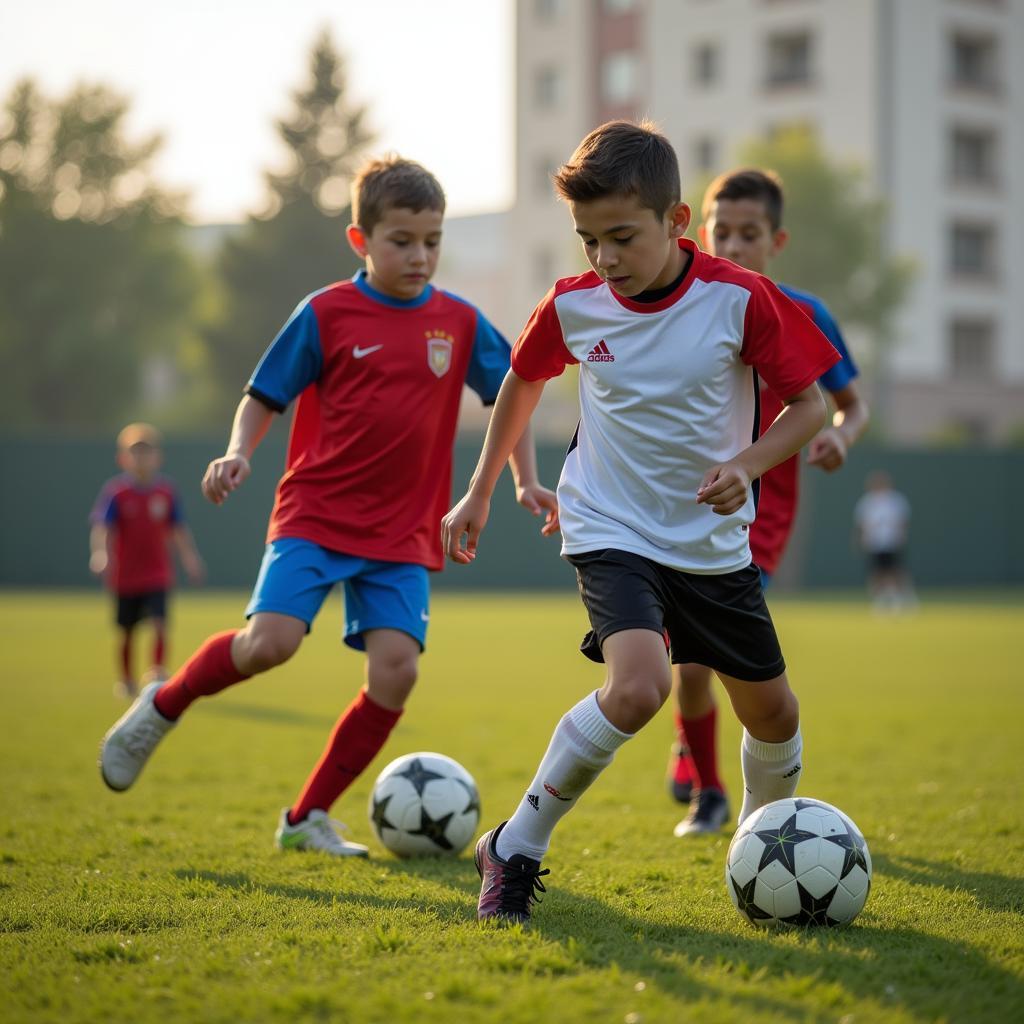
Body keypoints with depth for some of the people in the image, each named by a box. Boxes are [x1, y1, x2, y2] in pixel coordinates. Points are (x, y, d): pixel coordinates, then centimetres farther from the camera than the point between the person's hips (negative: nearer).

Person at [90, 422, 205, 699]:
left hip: (158, 574, 1)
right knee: (126, 632, 9)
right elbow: (101, 525, -21)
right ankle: (126, 680, 25)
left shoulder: (166, 490, -1)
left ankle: (157, 671, -9)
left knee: (160, 622, -17)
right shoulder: (116, 492, -10)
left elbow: (178, 528, 9)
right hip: (125, 575, -1)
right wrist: (100, 552, -37)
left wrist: (189, 556, 6)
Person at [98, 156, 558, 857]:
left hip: (403, 533, 3)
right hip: (316, 513, -3)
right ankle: (162, 707, 8)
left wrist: (527, 482, 12)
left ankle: (309, 817, 3)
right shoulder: (326, 315, -2)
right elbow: (264, 397, 4)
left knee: (397, 669, -12)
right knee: (271, 640, -22)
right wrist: (237, 454, -14)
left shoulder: (460, 323, 6)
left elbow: (511, 398, 18)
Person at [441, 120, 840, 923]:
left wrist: (746, 464, -22)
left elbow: (809, 404, -4)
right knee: (638, 686, -28)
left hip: (714, 544, 2)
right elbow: (523, 382, 12)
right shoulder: (573, 306, -9)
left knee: (773, 712, 12)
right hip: (612, 532, -2)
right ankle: (515, 849, -13)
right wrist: (480, 493, 15)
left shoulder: (741, 301, -15)